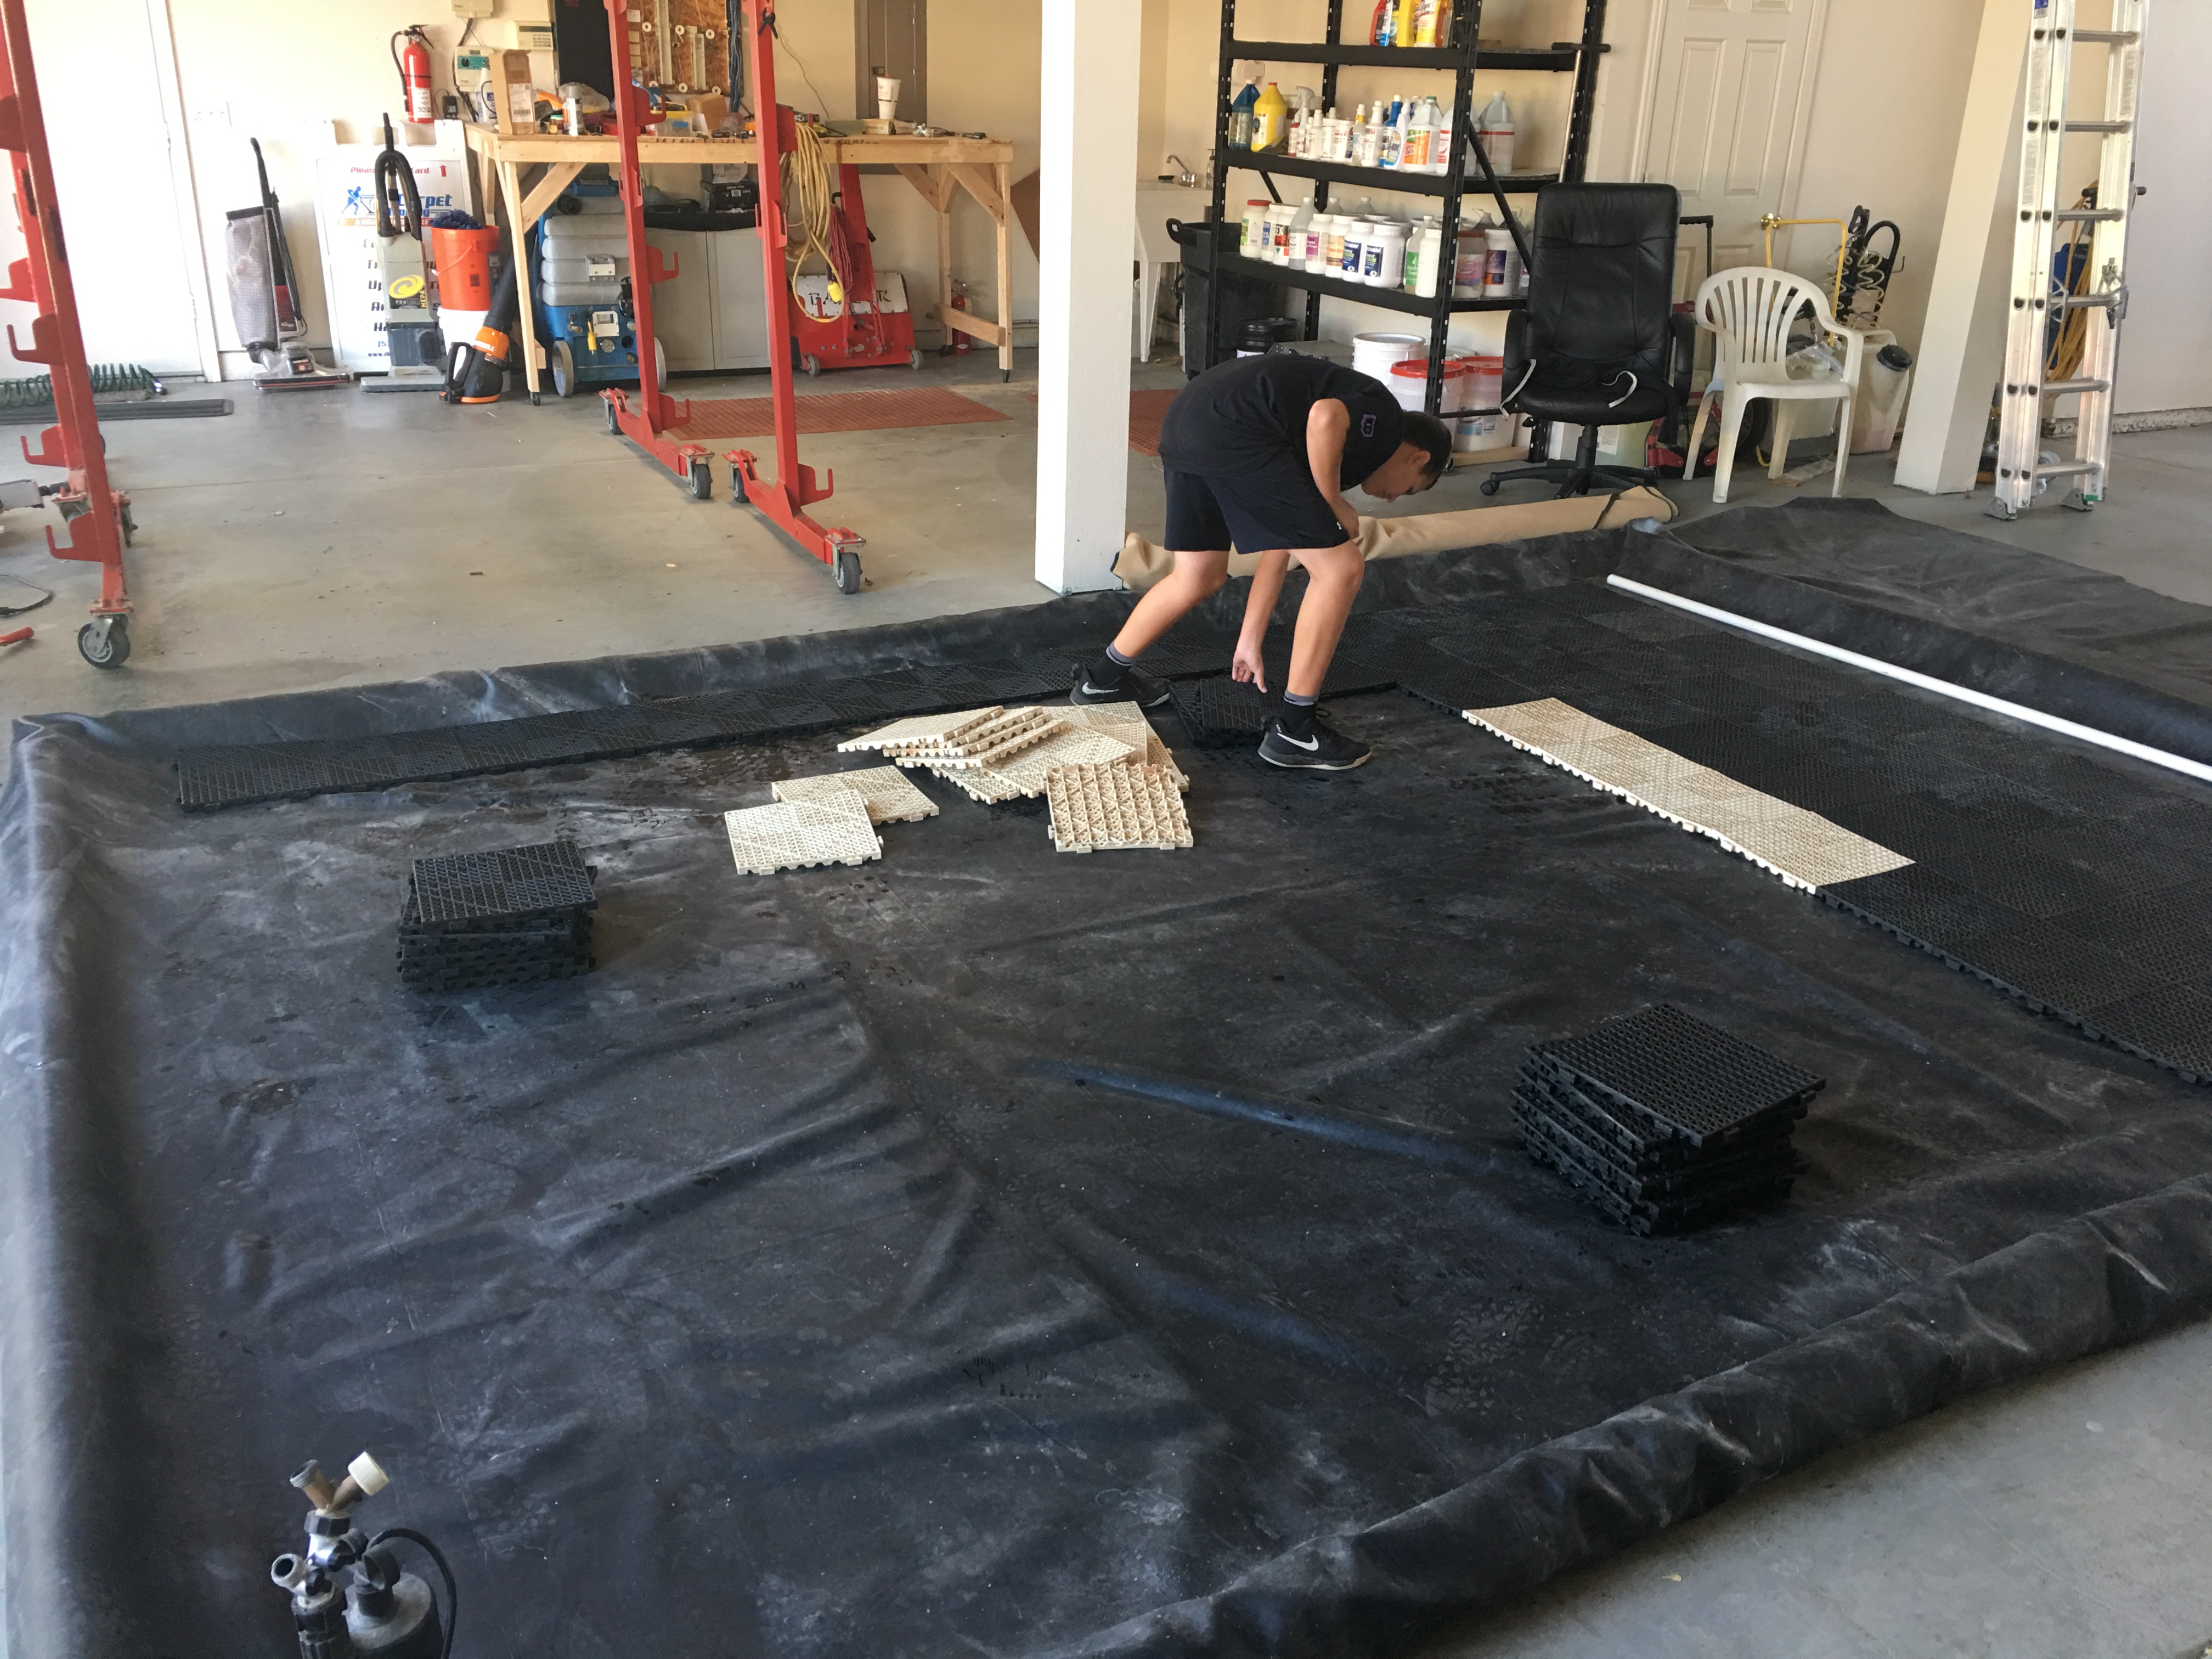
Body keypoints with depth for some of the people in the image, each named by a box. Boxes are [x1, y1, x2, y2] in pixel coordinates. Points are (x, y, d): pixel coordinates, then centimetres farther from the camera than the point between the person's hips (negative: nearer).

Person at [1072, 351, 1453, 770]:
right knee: (1340, 568, 1)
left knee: (1198, 578, 28)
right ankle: (1293, 730, 8)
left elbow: (1281, 547, 32)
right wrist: (1337, 506, -1)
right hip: (1234, 430, -9)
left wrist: (1249, 642, 36)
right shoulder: (1387, 416, 10)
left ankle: (1105, 679, 45)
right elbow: (1324, 419, -16)